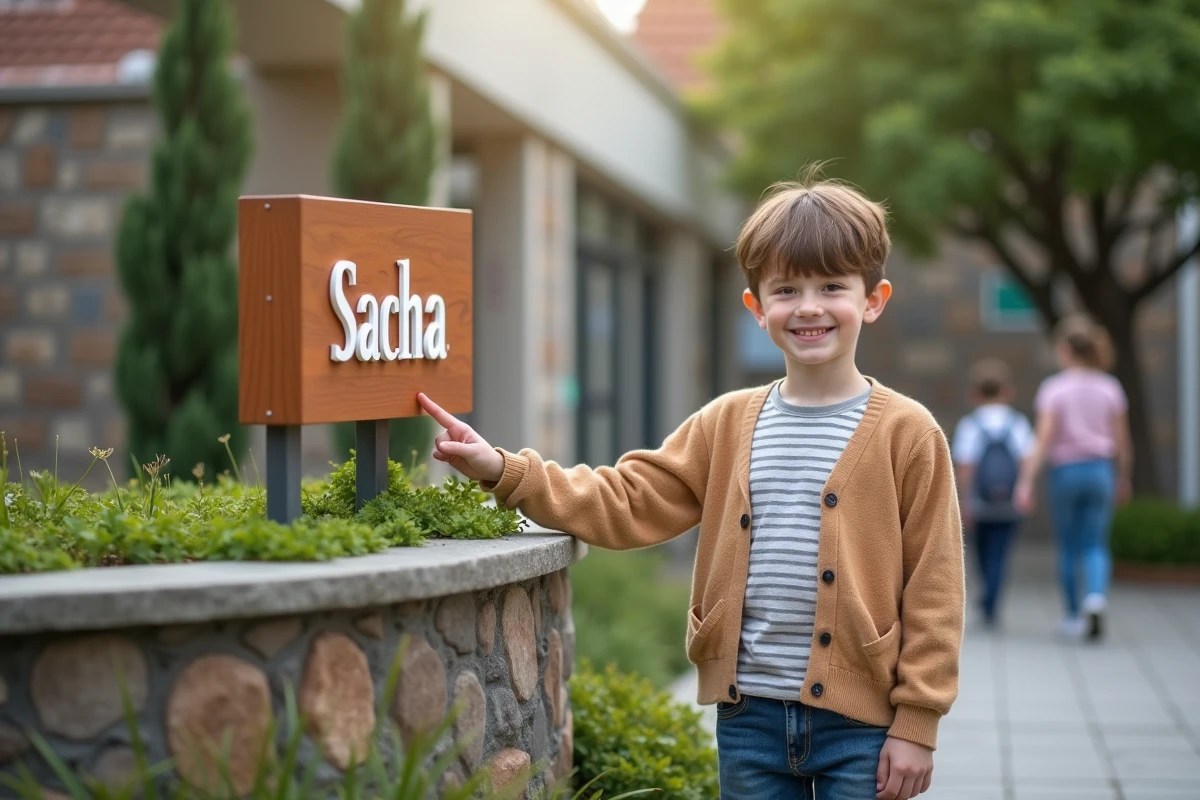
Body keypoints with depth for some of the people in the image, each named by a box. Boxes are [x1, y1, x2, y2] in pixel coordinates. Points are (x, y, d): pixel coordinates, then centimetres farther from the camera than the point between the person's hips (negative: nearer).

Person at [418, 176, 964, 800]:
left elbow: (932, 585, -5)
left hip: (859, 723, -3)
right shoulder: (726, 425, 7)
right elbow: (627, 502, 4)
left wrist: (916, 721, -7)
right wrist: (503, 471, -8)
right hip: (748, 716, 4)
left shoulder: (906, 433, -5)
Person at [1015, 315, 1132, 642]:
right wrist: (1123, 479, 20)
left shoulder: (1054, 388, -8)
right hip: (1100, 470, 2)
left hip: (1065, 471, -2)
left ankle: (1073, 616, 19)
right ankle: (1096, 598, -22)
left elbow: (1043, 440, -14)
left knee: (1069, 547, 11)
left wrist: (1026, 482, -14)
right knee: (1096, 545, 4)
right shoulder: (1110, 388, 2)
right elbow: (1122, 442, 6)